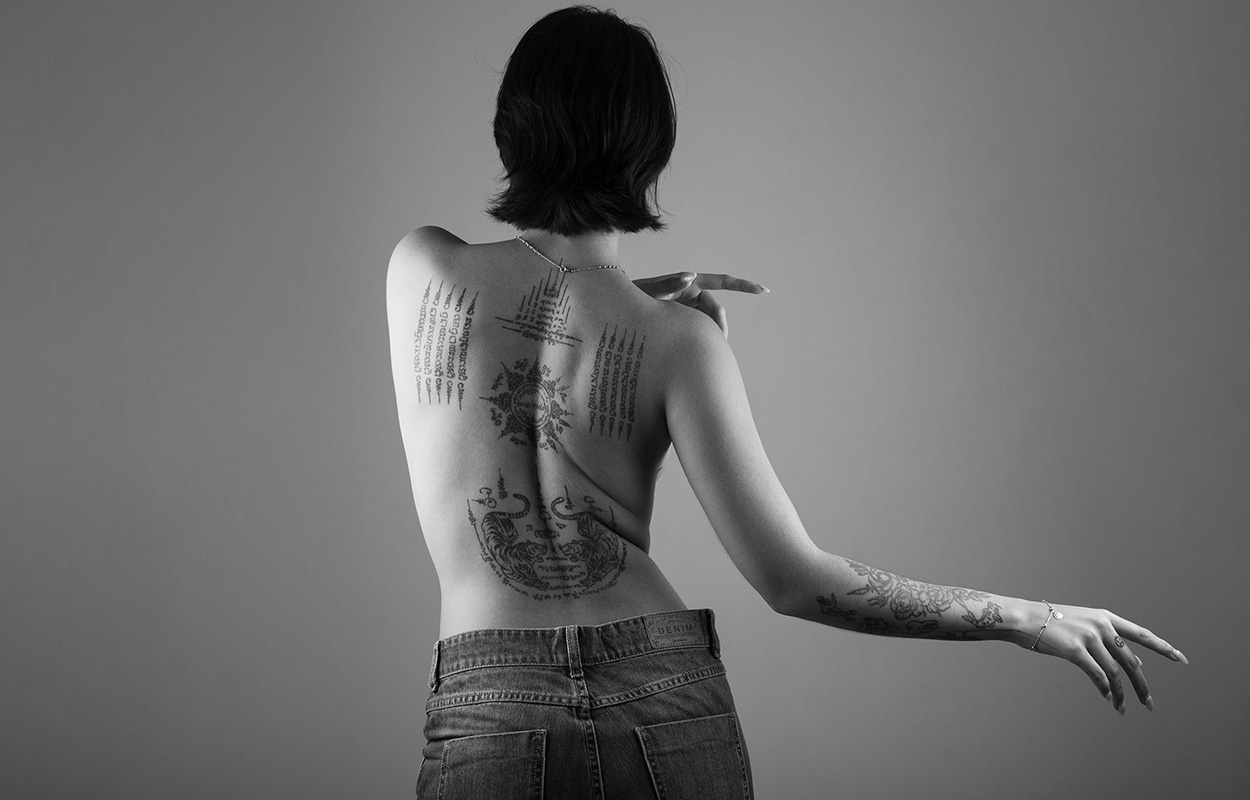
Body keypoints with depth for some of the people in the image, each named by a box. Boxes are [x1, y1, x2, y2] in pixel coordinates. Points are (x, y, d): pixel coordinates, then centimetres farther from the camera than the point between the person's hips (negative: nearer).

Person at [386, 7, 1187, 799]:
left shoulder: (418, 267, -3)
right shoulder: (676, 339, -7)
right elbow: (794, 580, -9)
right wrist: (1030, 619, -2)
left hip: (485, 718, 0)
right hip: (666, 709, 0)